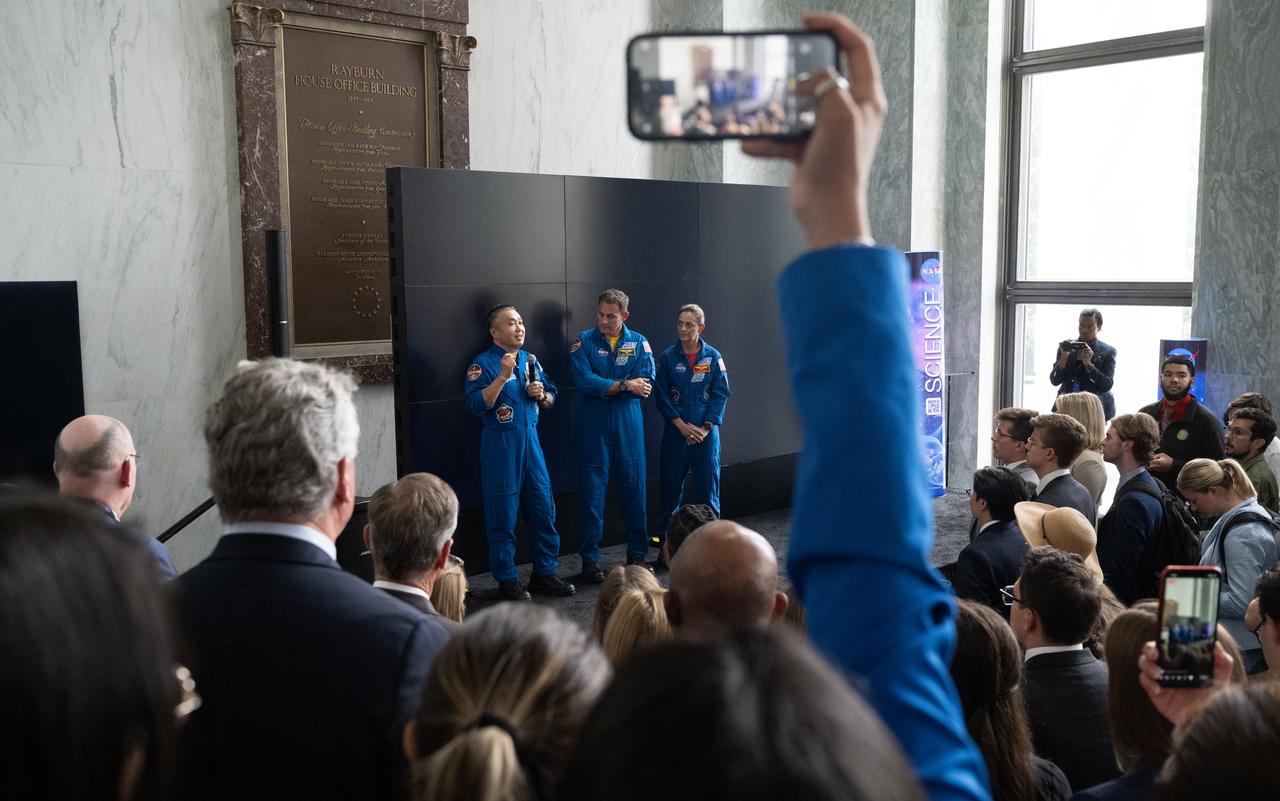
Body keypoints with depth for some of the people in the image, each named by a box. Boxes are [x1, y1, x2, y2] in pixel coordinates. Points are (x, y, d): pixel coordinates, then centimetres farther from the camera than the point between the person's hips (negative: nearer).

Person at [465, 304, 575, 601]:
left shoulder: (530, 360, 13)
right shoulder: (483, 363, -7)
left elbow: (551, 397, 20)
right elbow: (477, 404, -18)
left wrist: (542, 395, -3)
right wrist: (502, 377, -26)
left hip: (530, 441, 6)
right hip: (500, 445, -6)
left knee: (544, 508, 8)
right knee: (503, 515, 0)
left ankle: (544, 573, 22)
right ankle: (507, 580, 13)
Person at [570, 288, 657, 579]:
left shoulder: (639, 343, 6)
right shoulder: (583, 342, 1)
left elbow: (646, 384, -7)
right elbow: (584, 382, -13)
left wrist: (605, 386, -12)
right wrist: (625, 385, -13)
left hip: (629, 424, 2)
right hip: (593, 426, -2)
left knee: (634, 488, 6)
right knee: (592, 491, 0)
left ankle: (637, 554, 19)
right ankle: (590, 558, 10)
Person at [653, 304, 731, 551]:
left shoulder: (713, 357, 0)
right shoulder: (668, 357, 0)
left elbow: (721, 394, -1)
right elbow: (661, 395, -1)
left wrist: (706, 427, -10)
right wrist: (682, 425, -8)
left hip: (706, 431, 0)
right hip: (675, 431, 0)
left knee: (708, 484, 3)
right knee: (671, 485, 5)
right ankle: (665, 537, 17)